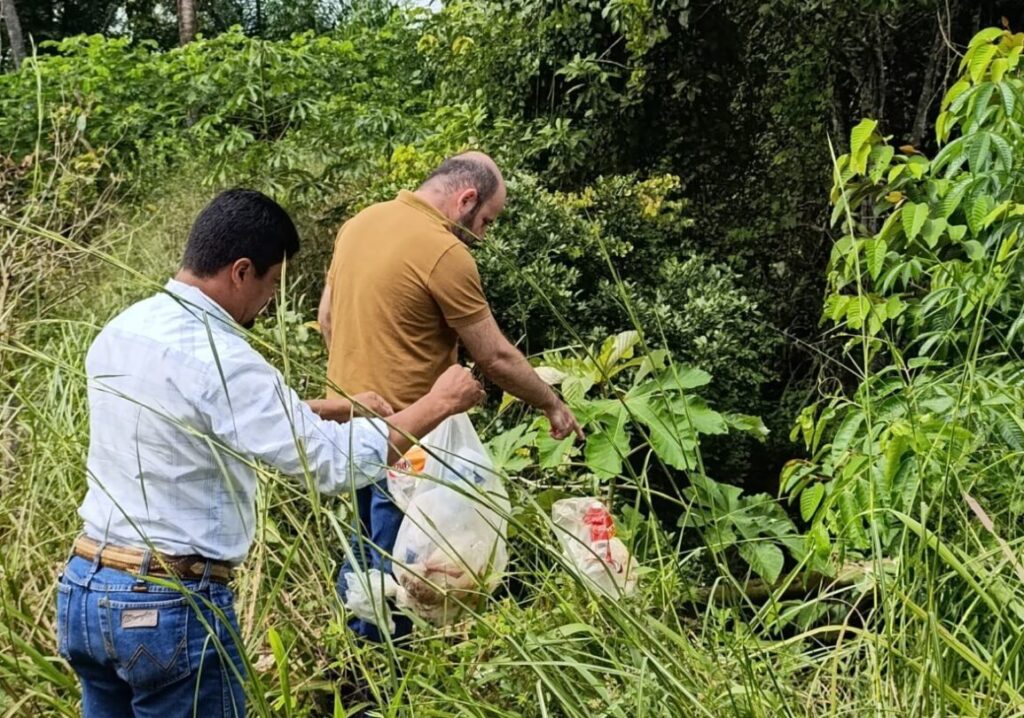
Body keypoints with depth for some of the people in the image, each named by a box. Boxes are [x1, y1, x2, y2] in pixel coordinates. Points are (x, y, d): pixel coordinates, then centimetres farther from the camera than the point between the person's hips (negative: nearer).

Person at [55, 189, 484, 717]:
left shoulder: (120, 330, 5)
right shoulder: (218, 359, -22)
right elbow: (336, 465, -20)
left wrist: (332, 409, 17)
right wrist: (436, 404, -8)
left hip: (83, 588, 8)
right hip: (168, 608, -8)